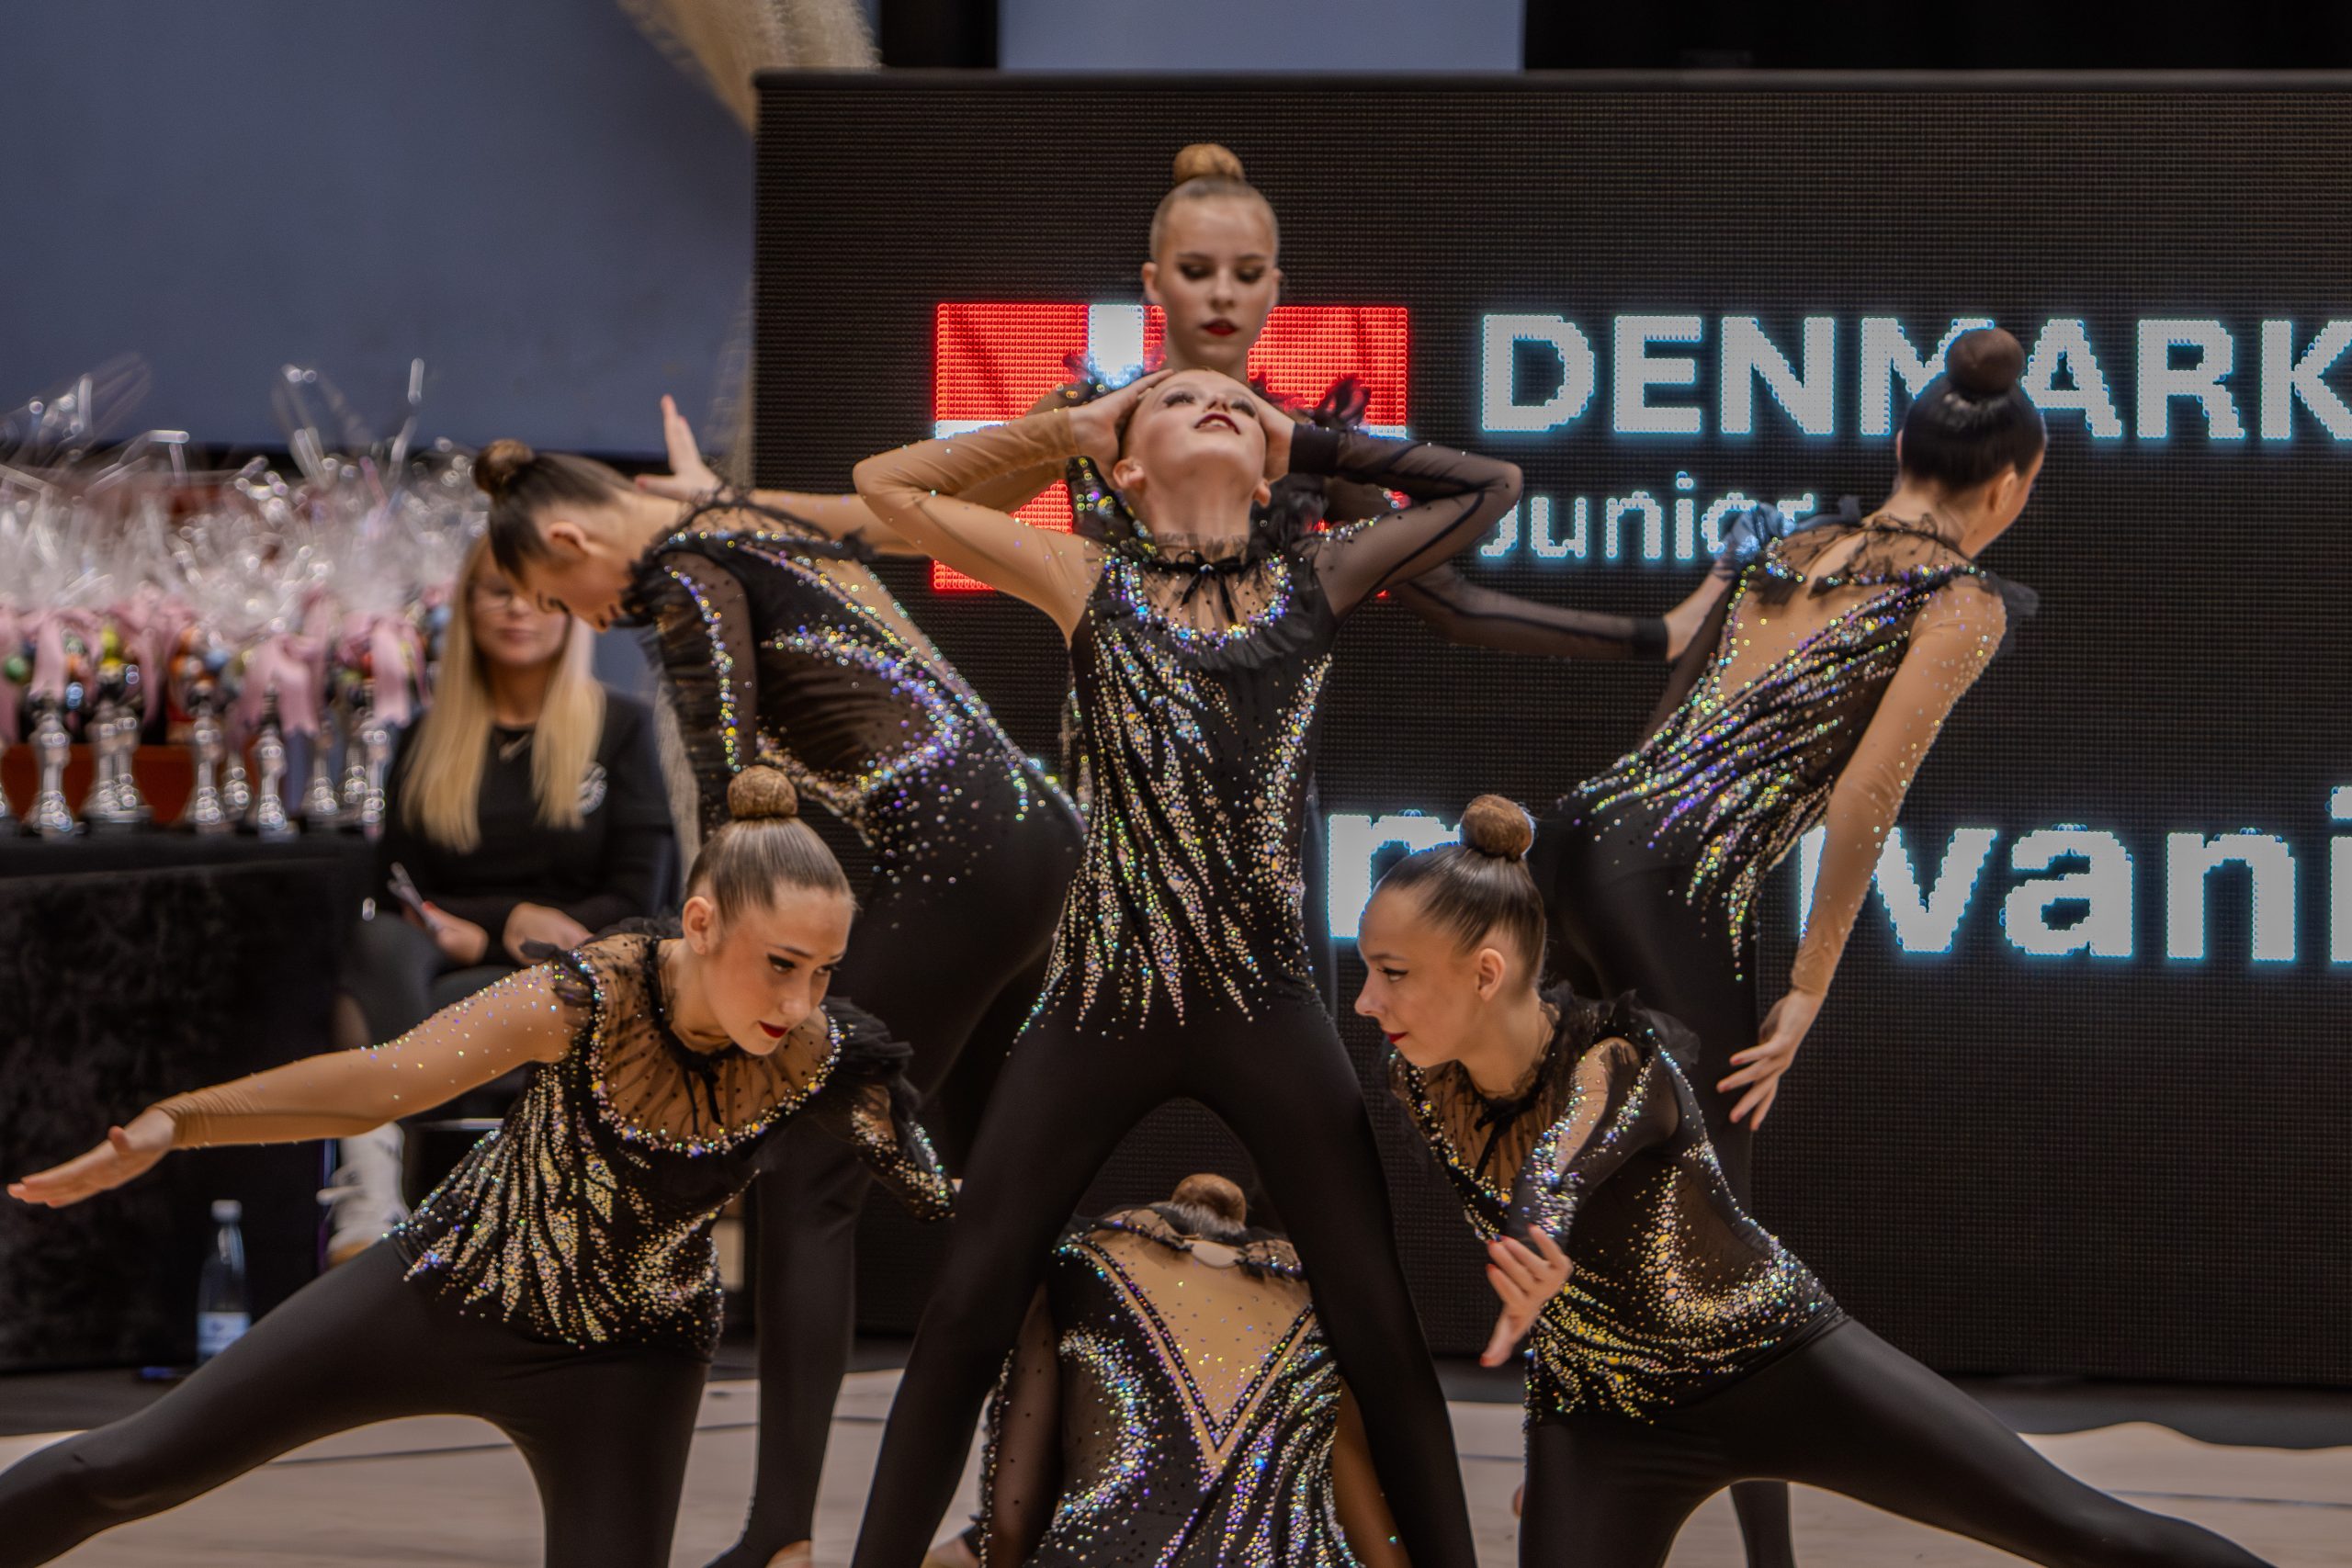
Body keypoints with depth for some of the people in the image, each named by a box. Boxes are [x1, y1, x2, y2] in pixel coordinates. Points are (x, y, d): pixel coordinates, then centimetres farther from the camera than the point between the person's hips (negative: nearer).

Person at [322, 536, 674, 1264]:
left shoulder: (620, 728, 14)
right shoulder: (426, 742, 22)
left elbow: (636, 903, 5)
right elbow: (394, 896, 13)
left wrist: (479, 936, -7)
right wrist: (512, 920, -6)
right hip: (440, 971, 2)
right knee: (379, 942, -36)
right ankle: (372, 1203, -52)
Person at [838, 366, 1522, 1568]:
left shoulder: (1316, 583, 11)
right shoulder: (1091, 582, 8)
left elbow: (1488, 489, 20)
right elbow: (887, 484, 11)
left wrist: (1309, 446, 16)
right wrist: (1069, 427, 13)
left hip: (1268, 1007, 1)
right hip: (1103, 1003, -1)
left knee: (1377, 1323, 0)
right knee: (967, 1312, -2)